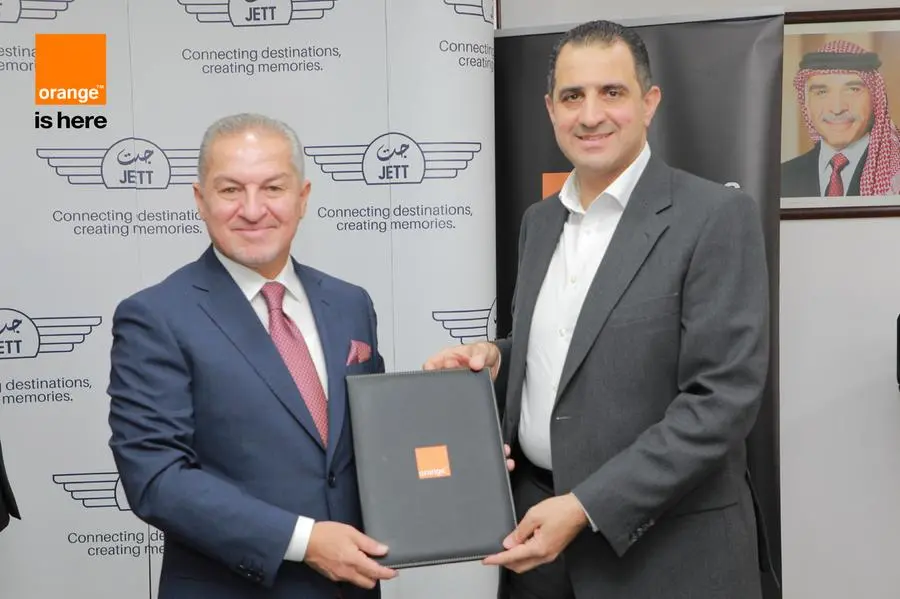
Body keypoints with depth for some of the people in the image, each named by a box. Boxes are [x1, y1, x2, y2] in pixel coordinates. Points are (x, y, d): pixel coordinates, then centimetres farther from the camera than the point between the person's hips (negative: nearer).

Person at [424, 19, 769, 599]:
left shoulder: (718, 216, -12)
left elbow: (724, 398, -17)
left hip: (665, 544, -5)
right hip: (537, 518, 6)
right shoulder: (540, 221, 8)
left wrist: (587, 506, -20)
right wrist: (495, 356, -3)